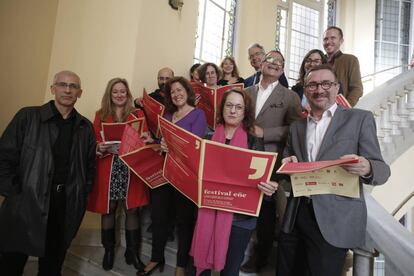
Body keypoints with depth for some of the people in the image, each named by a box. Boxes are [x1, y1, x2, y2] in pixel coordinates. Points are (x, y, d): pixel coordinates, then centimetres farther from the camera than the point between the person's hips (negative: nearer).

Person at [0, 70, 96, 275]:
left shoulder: (86, 127, 7)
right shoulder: (27, 116, -2)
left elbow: (90, 165, 10)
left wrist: (83, 194, 2)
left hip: (66, 207, 3)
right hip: (26, 203, -2)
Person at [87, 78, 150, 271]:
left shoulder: (138, 114, 9)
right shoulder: (101, 115, 11)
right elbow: (94, 141, 7)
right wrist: (100, 147, -14)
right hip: (108, 167, 1)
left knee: (132, 209, 0)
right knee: (108, 209, 5)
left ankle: (133, 252, 15)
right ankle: (108, 250, 24)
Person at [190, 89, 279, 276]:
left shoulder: (254, 143, -3)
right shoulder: (209, 138, 3)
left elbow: (261, 178, -3)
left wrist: (269, 188, -24)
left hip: (239, 216, -2)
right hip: (207, 212, 2)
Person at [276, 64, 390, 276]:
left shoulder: (360, 119, 0)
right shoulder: (296, 126, 12)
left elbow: (382, 170, -4)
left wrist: (366, 168, -27)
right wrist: (287, 165, -9)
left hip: (335, 221, -4)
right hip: (295, 217, 4)